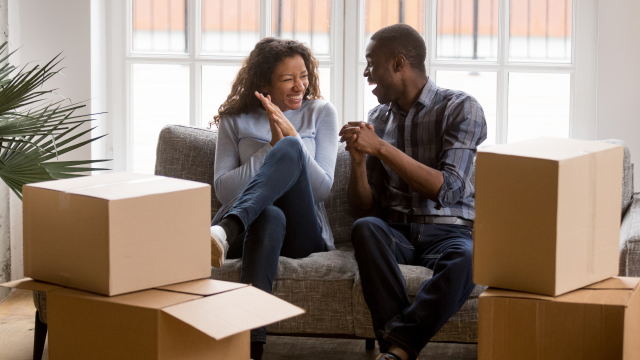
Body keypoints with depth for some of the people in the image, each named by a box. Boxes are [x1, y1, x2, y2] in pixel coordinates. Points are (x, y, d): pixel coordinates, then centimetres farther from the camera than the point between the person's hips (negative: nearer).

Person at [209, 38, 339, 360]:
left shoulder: (321, 113, 12)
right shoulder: (235, 119, 13)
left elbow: (322, 188, 2)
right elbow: (223, 189, 2)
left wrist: (289, 139, -11)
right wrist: (272, 148, -7)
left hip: (303, 229, 0)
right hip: (254, 222, 0)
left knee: (291, 148, -30)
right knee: (270, 216, -41)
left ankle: (224, 232, -53)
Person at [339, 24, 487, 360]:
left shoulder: (461, 108, -1)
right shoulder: (378, 117, 15)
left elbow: (446, 191, -14)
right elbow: (363, 204, 15)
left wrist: (381, 148, -16)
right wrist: (358, 159, -6)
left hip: (448, 231, -3)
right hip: (395, 234, 3)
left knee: (465, 257, -38)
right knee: (365, 228, -32)